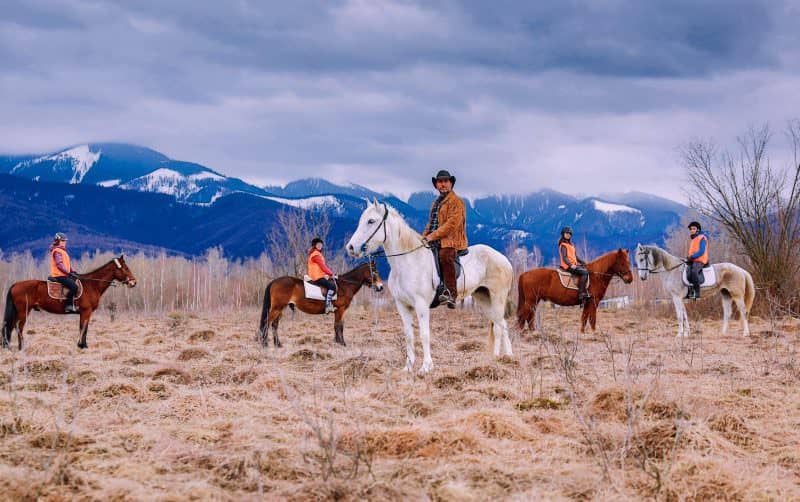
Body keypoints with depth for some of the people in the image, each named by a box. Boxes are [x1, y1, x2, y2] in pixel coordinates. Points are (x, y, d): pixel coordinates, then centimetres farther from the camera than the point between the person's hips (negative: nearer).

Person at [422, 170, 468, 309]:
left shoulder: (456, 201, -4)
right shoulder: (436, 203, 25)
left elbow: (452, 224, -15)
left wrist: (433, 236, -18)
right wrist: (425, 236, 9)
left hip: (450, 242, -9)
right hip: (434, 242, 10)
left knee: (444, 256, -38)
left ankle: (451, 293, -42)